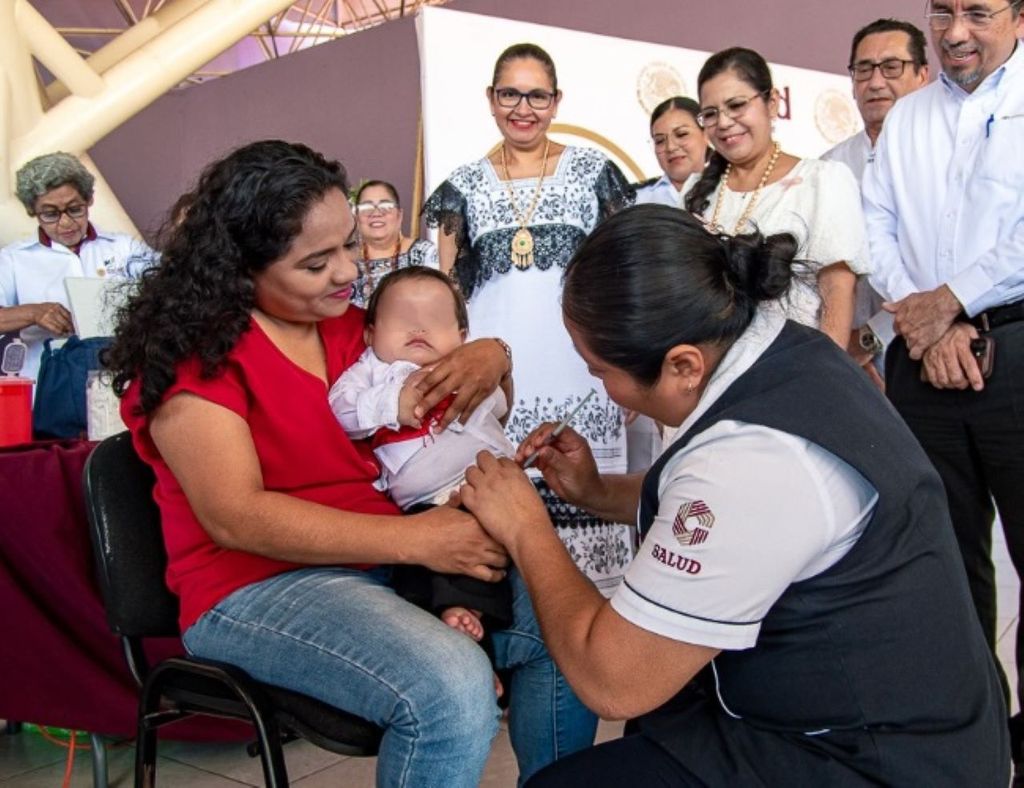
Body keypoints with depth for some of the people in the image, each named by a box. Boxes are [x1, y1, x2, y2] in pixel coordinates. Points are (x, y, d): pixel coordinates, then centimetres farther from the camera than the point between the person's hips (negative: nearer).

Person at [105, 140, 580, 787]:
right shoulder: (192, 350, -10)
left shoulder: (347, 325, 11)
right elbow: (235, 517, -20)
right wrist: (416, 537, -25)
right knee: (452, 689, -31)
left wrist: (492, 356, -6)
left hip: (387, 556, 7)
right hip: (261, 585, -7)